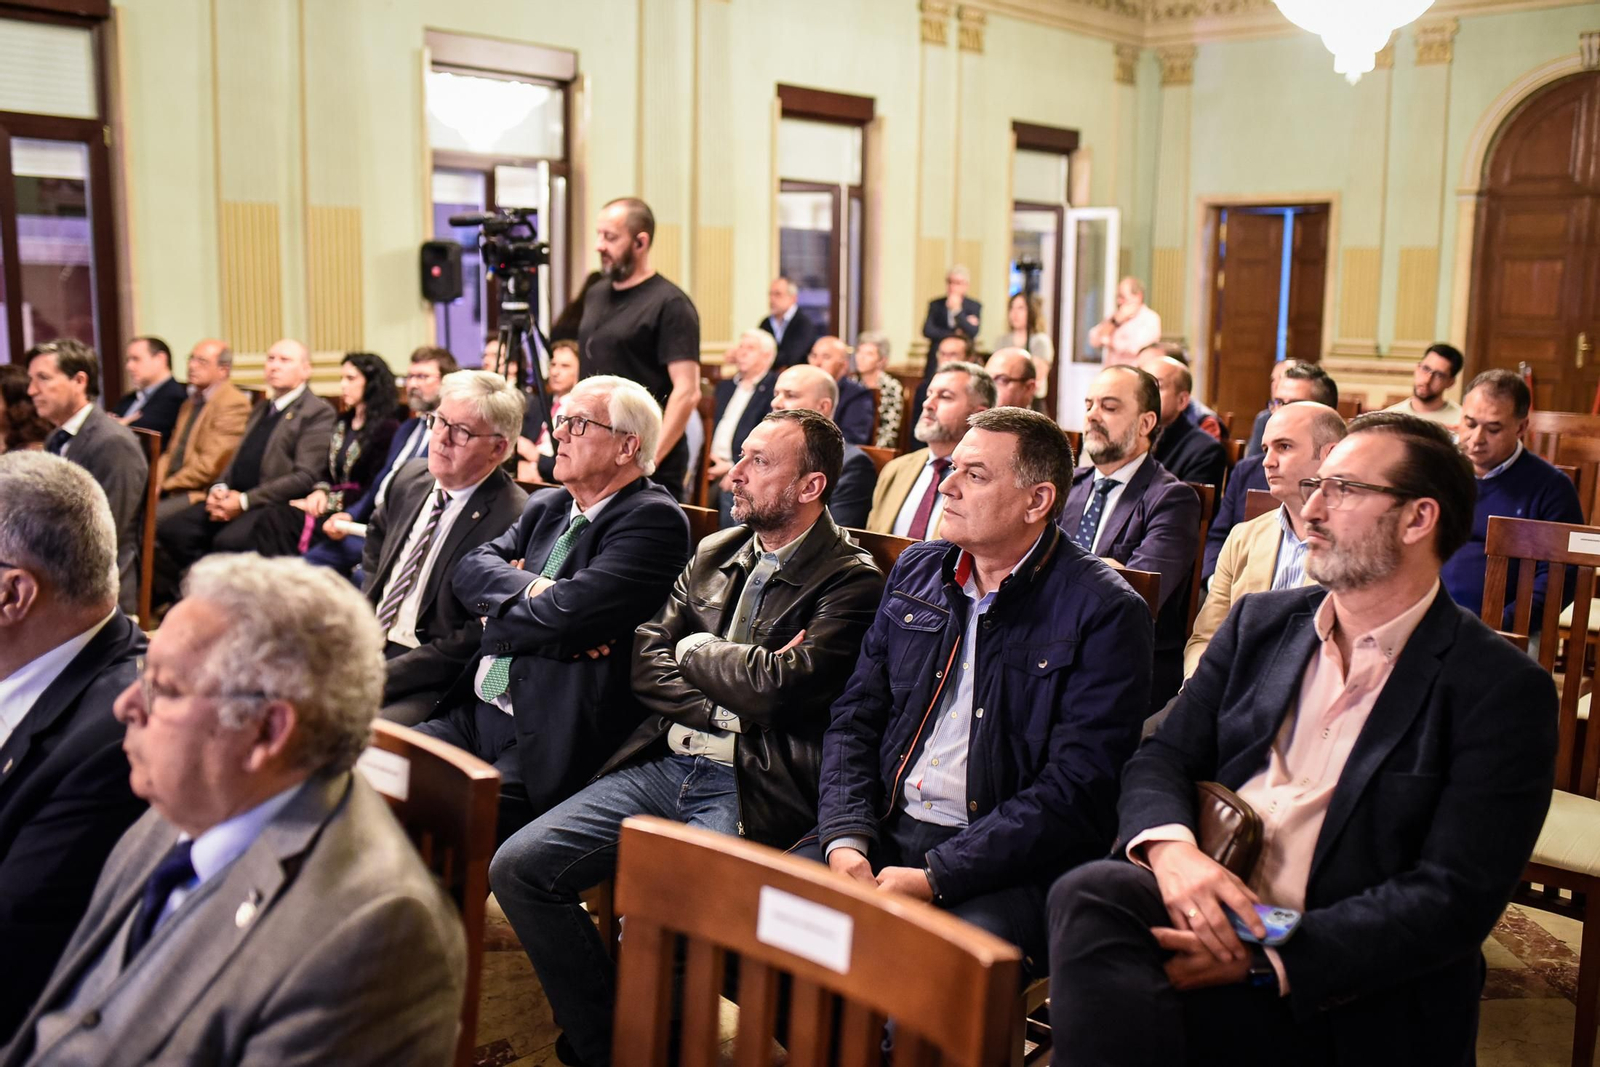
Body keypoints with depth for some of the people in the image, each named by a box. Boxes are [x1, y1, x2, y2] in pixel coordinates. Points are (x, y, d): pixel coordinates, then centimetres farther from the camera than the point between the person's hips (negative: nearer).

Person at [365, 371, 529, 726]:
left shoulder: (514, 521, -18)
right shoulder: (411, 478, 7)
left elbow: (478, 641, -18)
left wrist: (382, 678, -19)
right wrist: (365, 609, 12)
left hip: (433, 683, -8)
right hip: (366, 648, 8)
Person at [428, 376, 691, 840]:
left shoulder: (654, 519, -10)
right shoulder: (546, 506, 17)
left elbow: (568, 613, -20)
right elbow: (471, 569, 7)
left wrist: (496, 612, -1)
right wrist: (532, 589, -13)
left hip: (549, 740, -8)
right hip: (475, 711, 8)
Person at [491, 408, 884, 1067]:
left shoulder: (851, 581, -6)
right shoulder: (714, 555, 16)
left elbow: (777, 686, -18)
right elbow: (645, 661, 9)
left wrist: (695, 650, -1)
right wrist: (733, 697, -8)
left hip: (751, 787, -7)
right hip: (664, 764, 7)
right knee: (516, 867, -6)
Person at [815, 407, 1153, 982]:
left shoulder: (1104, 612, -7)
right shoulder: (917, 569, 13)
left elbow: (1077, 788, -14)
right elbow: (854, 719, 12)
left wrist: (934, 876, -20)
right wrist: (845, 840, -6)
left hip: (1005, 861, -5)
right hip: (885, 829, 5)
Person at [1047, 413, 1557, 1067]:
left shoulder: (1502, 690, -4)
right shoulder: (1261, 623, 14)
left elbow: (1455, 899, -10)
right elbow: (1163, 757, 9)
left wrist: (1263, 958, -19)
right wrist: (1169, 846, -16)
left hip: (1349, 999, -5)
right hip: (1211, 918, 5)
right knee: (1089, 894, -30)